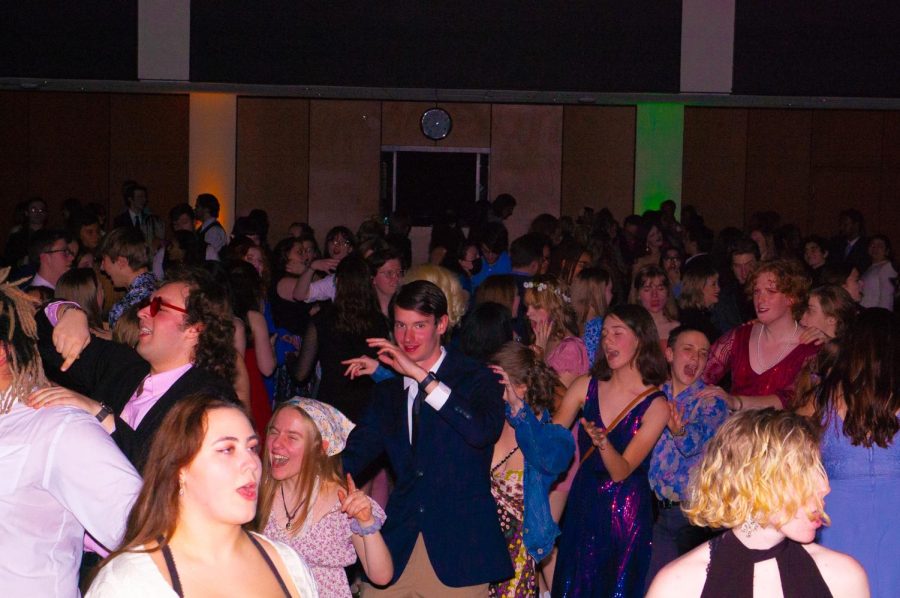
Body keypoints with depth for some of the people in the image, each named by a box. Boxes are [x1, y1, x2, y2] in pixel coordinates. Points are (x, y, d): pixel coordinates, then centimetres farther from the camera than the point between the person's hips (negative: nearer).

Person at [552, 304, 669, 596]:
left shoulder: (655, 405, -10)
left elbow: (620, 472, -17)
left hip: (626, 515, -3)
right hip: (582, 505, 3)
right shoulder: (585, 387, -1)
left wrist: (602, 442, -34)